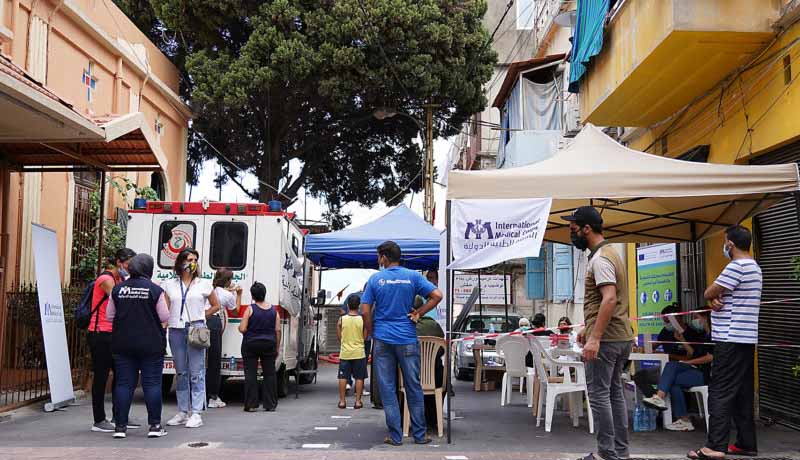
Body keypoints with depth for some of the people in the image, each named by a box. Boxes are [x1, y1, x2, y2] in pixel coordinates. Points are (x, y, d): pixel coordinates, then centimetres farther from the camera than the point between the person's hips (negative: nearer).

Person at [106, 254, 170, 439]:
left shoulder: (118, 289, 1)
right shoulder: (155, 290, -9)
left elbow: (109, 316, 7)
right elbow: (164, 317, -7)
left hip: (123, 345, 3)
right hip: (151, 345, -3)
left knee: (124, 383, 7)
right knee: (152, 383, 3)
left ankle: (121, 426, 8)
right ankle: (155, 425, 4)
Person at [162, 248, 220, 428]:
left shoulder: (203, 284, 5)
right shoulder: (169, 285, 10)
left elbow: (215, 305, 13)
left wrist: (200, 317, 6)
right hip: (176, 331, 3)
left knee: (196, 373, -4)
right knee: (181, 373, 10)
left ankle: (196, 413, -1)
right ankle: (182, 412, 18)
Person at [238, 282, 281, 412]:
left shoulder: (250, 309, -9)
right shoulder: (274, 310, 1)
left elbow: (242, 329, -11)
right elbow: (278, 330, 1)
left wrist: (240, 326, 12)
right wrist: (277, 347, 10)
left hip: (251, 344, -3)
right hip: (269, 345, 3)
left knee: (250, 374, 3)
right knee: (270, 373, 8)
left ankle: (251, 404, 2)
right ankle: (270, 404, 9)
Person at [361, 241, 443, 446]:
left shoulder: (375, 279, 0)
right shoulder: (413, 276, 2)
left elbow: (366, 311, -2)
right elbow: (437, 295, -6)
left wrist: (372, 333, 10)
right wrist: (418, 313, 1)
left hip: (383, 339, 0)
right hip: (407, 339, 0)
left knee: (387, 389, 5)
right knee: (413, 387, 7)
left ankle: (395, 436, 6)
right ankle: (419, 435, 12)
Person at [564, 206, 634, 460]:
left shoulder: (600, 258, -15)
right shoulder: (608, 252, 17)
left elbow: (609, 299, -25)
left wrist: (595, 337, -27)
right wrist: (589, 328, 25)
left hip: (606, 339, -10)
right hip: (620, 336, 10)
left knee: (599, 394, -5)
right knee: (614, 392, 13)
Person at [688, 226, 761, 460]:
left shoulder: (737, 266, -16)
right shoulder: (753, 267, 18)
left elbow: (708, 293, -12)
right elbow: (715, 296, 16)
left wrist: (714, 297, 8)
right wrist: (717, 300, -4)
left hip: (731, 339, -10)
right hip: (746, 339, 10)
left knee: (721, 392, -9)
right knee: (743, 393, 12)